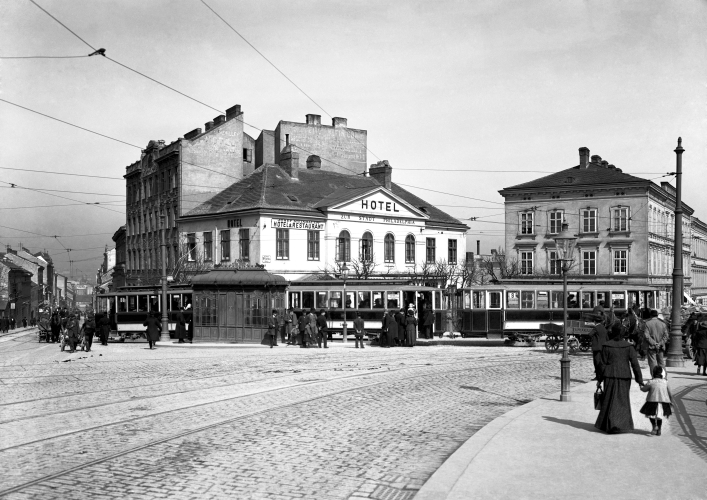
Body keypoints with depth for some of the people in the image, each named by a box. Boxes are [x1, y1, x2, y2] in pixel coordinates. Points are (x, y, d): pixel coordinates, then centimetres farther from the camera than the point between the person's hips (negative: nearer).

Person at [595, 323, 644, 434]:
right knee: (622, 400, 15)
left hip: (610, 377, -1)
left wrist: (600, 379, 5)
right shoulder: (628, 346, -4)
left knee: (610, 401, 10)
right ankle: (622, 424, 12)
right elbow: (635, 364, -6)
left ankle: (611, 425, 4)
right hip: (624, 377, 1)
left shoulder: (606, 346, -7)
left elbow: (603, 364, -4)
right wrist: (639, 380, 0)